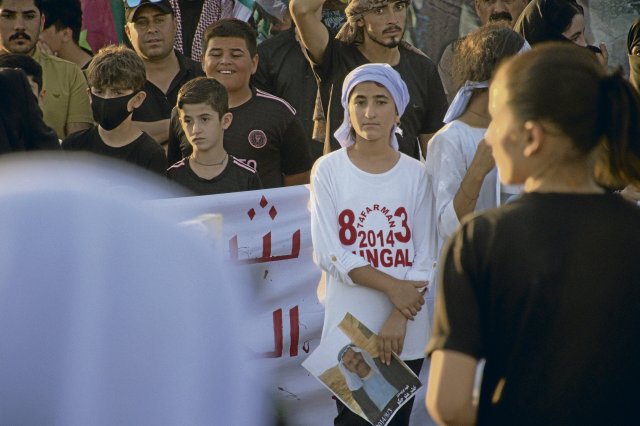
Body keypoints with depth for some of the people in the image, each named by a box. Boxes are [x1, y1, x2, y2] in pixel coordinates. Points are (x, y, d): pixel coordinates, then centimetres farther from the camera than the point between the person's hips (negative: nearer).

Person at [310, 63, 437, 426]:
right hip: (348, 326, -1)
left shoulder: (415, 174, 2)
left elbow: (425, 258, 0)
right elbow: (328, 253, -7)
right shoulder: (328, 170, -1)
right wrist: (390, 285, -15)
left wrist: (399, 318, -11)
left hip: (406, 331, 2)